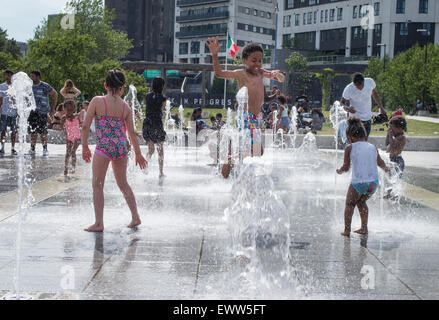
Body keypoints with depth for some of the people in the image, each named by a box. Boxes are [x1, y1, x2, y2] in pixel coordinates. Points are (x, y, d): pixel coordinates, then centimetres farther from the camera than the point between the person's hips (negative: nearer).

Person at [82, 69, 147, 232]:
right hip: (121, 148, 4)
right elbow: (132, 132, 9)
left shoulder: (97, 101, -7)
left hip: (103, 148, -4)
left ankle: (99, 223, 6)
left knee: (97, 185, 7)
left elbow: (86, 126, -5)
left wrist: (85, 146, 8)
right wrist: (138, 154, 18)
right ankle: (135, 217, 26)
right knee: (123, 184, 20)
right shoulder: (125, 106, 3)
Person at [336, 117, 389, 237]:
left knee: (349, 204, 16)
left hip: (358, 182, -4)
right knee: (361, 202, 27)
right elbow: (380, 163, 27)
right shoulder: (373, 147, 12)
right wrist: (385, 168, 49)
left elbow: (346, 167, 3)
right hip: (373, 182, 4)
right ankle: (364, 228, 28)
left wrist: (340, 171, 25)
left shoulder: (350, 148, -1)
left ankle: (347, 230, 10)